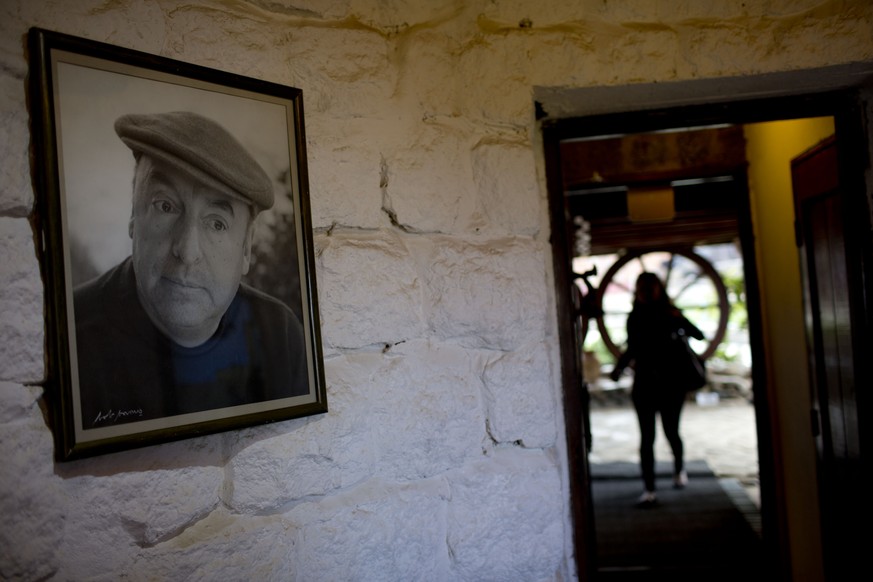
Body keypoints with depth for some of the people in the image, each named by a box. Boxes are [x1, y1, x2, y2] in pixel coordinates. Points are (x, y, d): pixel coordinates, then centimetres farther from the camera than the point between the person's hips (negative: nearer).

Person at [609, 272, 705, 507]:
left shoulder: (671, 314, -2)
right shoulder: (635, 318, 5)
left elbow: (699, 335, -9)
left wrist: (678, 321, -25)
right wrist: (619, 369, 1)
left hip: (671, 383, -1)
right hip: (644, 384, 1)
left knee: (671, 432, 6)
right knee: (647, 437, -3)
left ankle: (679, 468, 38)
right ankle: (649, 489, 0)